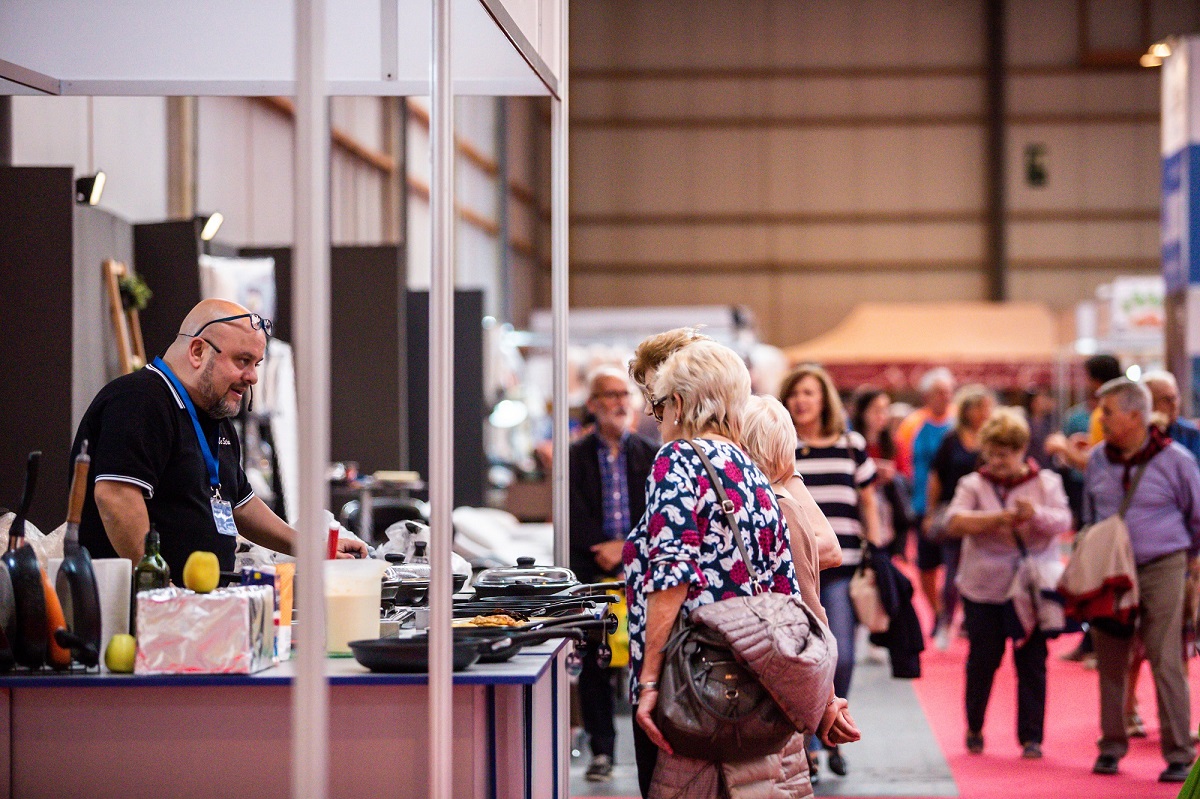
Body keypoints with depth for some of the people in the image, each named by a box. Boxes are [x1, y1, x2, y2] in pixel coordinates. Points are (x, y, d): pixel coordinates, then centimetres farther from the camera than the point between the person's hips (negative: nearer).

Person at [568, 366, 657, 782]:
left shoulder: (650, 456, 9)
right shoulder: (576, 456, 4)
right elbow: (576, 515, -4)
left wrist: (628, 547, -10)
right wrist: (601, 549, -14)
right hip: (593, 572, -1)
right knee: (594, 662, 0)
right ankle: (601, 751, 8)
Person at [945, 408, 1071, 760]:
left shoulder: (1045, 482, 3)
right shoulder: (973, 485, 2)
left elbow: (1063, 521, -10)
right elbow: (955, 522, -13)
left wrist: (1036, 515, -31)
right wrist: (999, 519, -27)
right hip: (984, 588, 0)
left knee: (1032, 662, -1)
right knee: (982, 659, 4)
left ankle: (1031, 737, 5)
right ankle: (974, 728, 24)